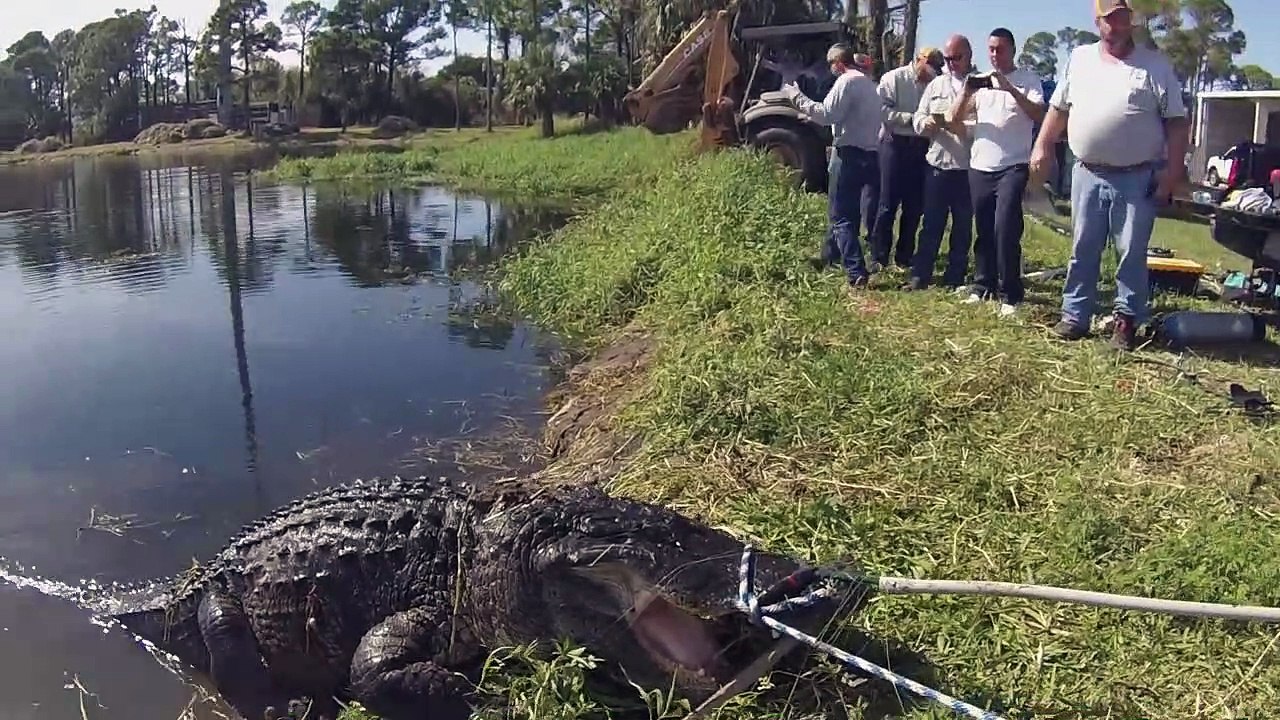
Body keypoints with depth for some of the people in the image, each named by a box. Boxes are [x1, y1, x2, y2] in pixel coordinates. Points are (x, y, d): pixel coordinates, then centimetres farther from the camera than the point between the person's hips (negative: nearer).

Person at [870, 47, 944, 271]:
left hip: (921, 148, 5)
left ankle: (904, 257, 17)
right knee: (888, 203, -4)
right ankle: (879, 258, 3)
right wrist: (911, 118, -18)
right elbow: (883, 110, -12)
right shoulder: (894, 78, -1)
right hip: (896, 144, -5)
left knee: (915, 206, 7)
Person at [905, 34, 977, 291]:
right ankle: (920, 275, 11)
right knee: (931, 224, 6)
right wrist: (926, 123, -10)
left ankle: (955, 278, 16)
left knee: (963, 227, 8)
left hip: (968, 169, -3)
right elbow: (918, 118, 12)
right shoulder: (936, 84, 13)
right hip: (937, 165, 3)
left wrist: (960, 128, -25)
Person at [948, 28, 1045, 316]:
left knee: (1005, 229, -14)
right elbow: (954, 118, 6)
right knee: (984, 231, 10)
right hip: (979, 167, 4)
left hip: (1013, 167, -4)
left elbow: (1039, 114, -13)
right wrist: (967, 92, -12)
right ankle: (983, 285, 20)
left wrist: (1010, 89, -22)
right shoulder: (980, 81, 12)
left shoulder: (1028, 79, 2)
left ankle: (1010, 295, -8)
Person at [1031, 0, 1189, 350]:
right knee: (1083, 250, 7)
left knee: (1131, 253, 1)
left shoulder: (1156, 65, -1)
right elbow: (1059, 108, 17)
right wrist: (1042, 146, 9)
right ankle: (1075, 316, 15)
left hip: (1137, 178, -3)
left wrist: (1174, 171, -10)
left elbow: (1176, 122, -2)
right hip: (1087, 175, 3)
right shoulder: (1080, 58, 8)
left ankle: (1127, 320, 12)